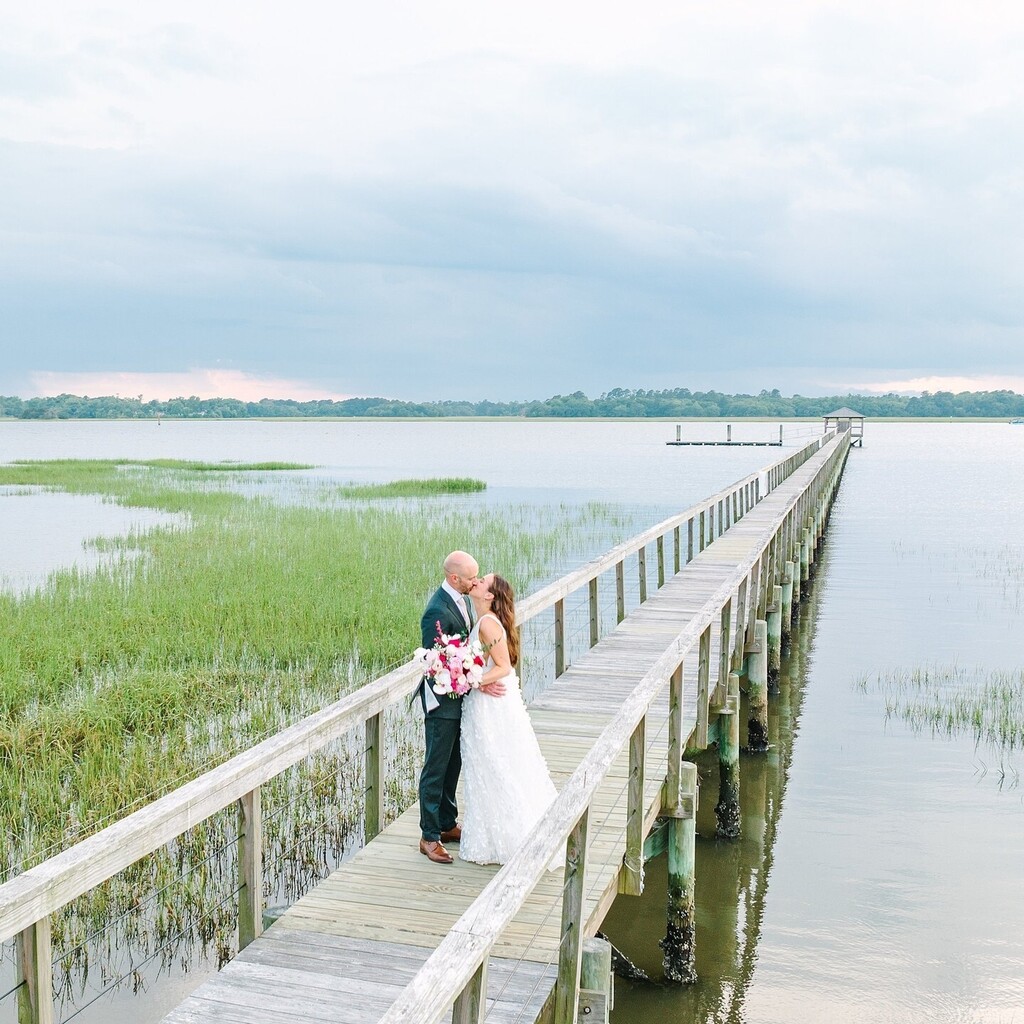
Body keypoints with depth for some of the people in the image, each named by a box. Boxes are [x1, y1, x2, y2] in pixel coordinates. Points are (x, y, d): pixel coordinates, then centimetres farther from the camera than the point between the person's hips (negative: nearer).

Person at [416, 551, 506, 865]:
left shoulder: (462, 600, 3)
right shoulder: (437, 611, -26)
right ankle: (429, 837, 14)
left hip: (460, 697, 9)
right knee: (436, 768, 2)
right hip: (442, 700, -9)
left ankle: (447, 824, 33)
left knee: (453, 765, 19)